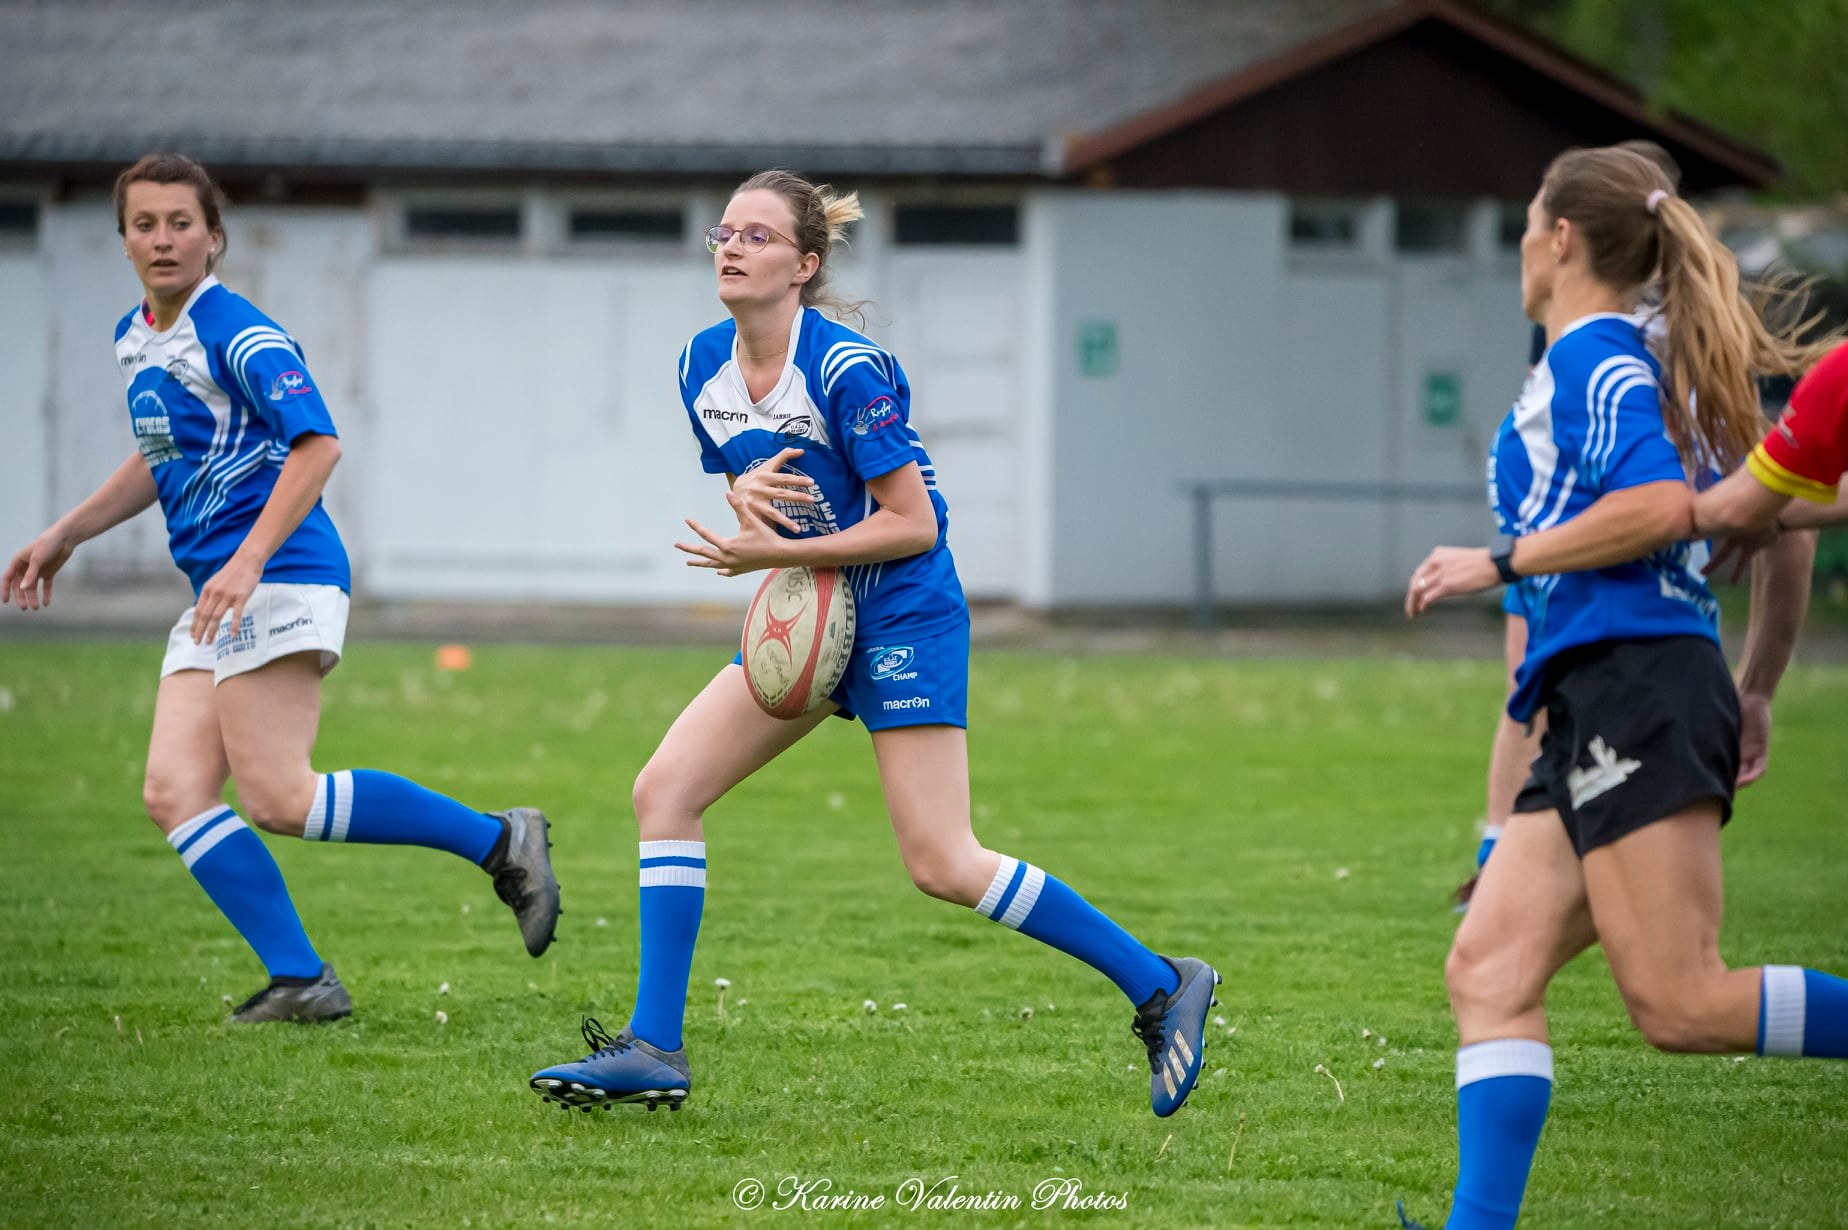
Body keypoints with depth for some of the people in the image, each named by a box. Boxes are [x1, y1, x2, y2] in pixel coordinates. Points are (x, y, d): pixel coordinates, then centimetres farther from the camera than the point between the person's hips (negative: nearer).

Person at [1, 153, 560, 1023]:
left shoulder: (237, 334, -11)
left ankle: (499, 842, -7)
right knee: (174, 791, -5)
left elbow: (317, 444, -21)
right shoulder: (134, 340, 17)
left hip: (279, 579, -9)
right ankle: (300, 981, -6)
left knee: (276, 798, -16)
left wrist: (249, 560, -29)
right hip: (215, 595, 9)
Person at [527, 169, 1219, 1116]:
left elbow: (912, 523, -18)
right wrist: (746, 495, -9)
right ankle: (653, 1050, -2)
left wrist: (773, 554, -21)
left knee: (942, 866, -11)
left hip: (903, 618, -8)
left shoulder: (845, 369, -20)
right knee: (664, 790, -4)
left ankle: (1161, 986, 1)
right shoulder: (703, 365, 3)